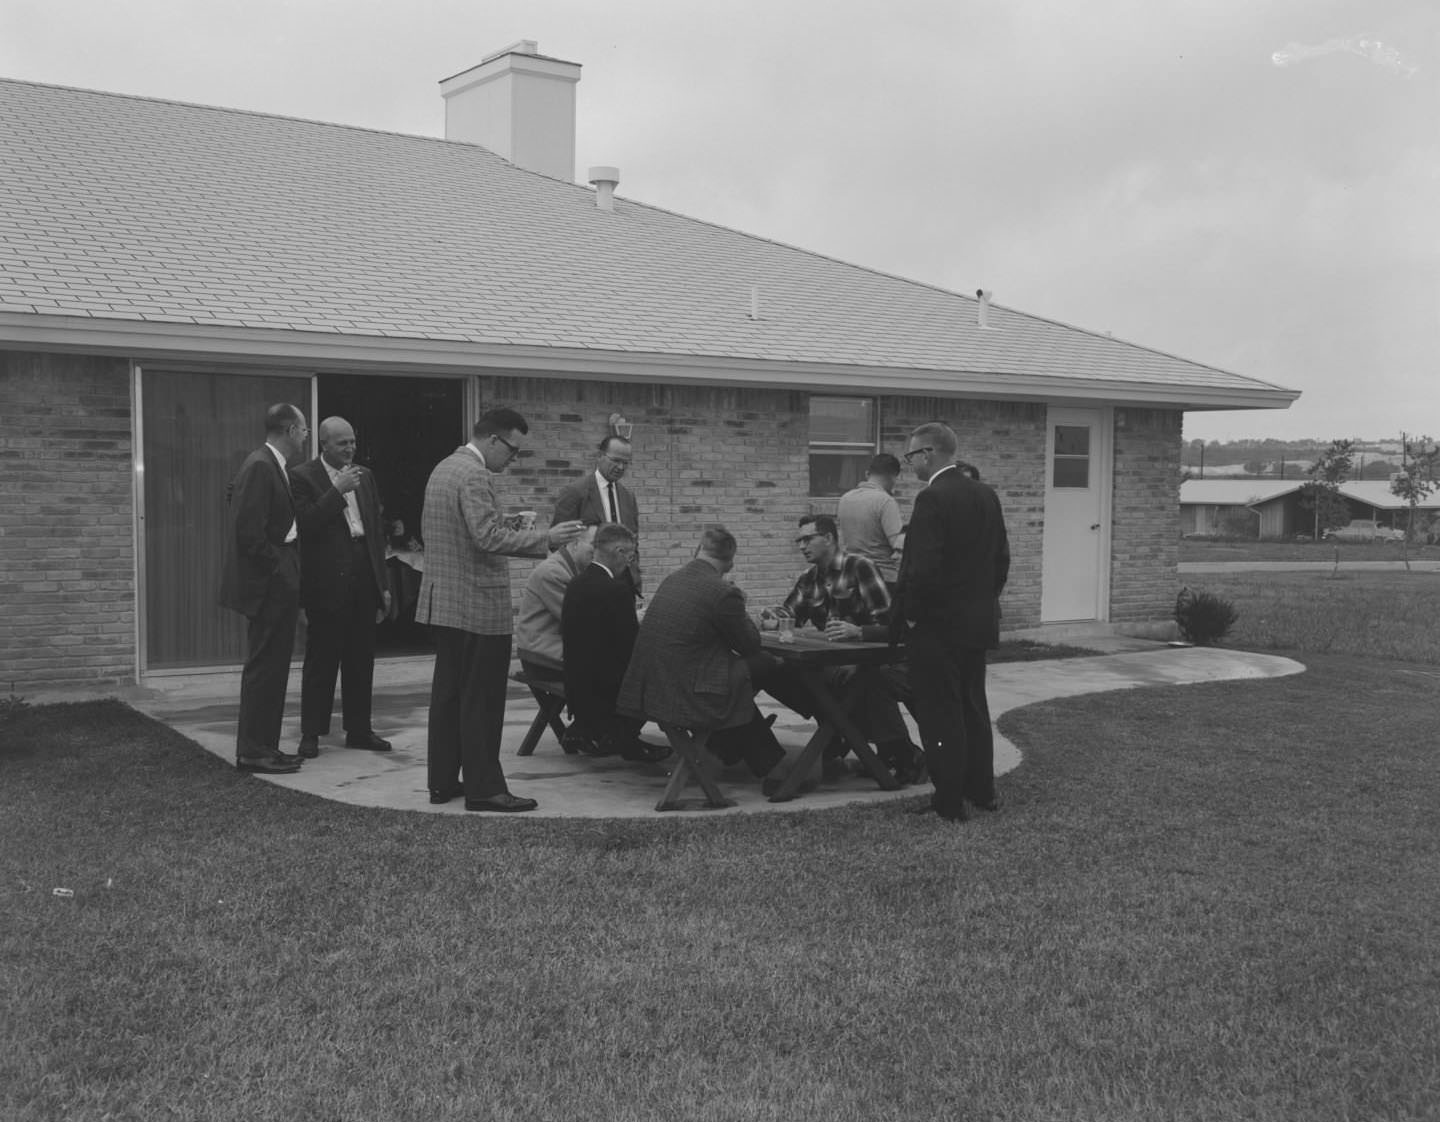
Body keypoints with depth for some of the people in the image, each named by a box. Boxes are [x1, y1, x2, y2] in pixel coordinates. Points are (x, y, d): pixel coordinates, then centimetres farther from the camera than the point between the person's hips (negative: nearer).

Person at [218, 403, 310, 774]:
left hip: (277, 584, 10)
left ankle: (264, 747, 21)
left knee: (272, 668, 14)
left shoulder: (266, 465, 13)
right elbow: (250, 533, -22)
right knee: (263, 668, -4)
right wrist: (279, 569, -15)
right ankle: (253, 752, 3)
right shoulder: (261, 467, -17)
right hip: (268, 585, -10)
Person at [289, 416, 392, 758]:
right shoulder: (303, 477, -4)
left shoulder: (364, 477, 15)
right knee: (321, 661, -1)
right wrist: (338, 491, -19)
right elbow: (306, 524, -16)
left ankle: (359, 730, 18)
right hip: (327, 584, -6)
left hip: (363, 581, 6)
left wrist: (383, 584, 12)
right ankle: (311, 734, 6)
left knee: (361, 660, 10)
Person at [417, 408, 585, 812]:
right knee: (481, 699, -4)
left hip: (443, 601, 10)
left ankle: (442, 782, 19)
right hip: (478, 604, -10)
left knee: (448, 693, 13)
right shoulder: (475, 475, -17)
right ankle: (484, 788, 0)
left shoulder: (442, 468, 14)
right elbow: (488, 536, -26)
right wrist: (546, 538, -23)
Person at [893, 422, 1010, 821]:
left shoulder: (932, 499, -19)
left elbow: (923, 568, -24)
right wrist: (984, 600, 18)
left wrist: (909, 616, -11)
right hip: (978, 623, 8)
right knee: (973, 706, 18)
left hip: (938, 625, -8)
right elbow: (1002, 559, 11)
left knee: (940, 713, 1)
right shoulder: (986, 496, 6)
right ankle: (981, 790, 27)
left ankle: (950, 800, 8)